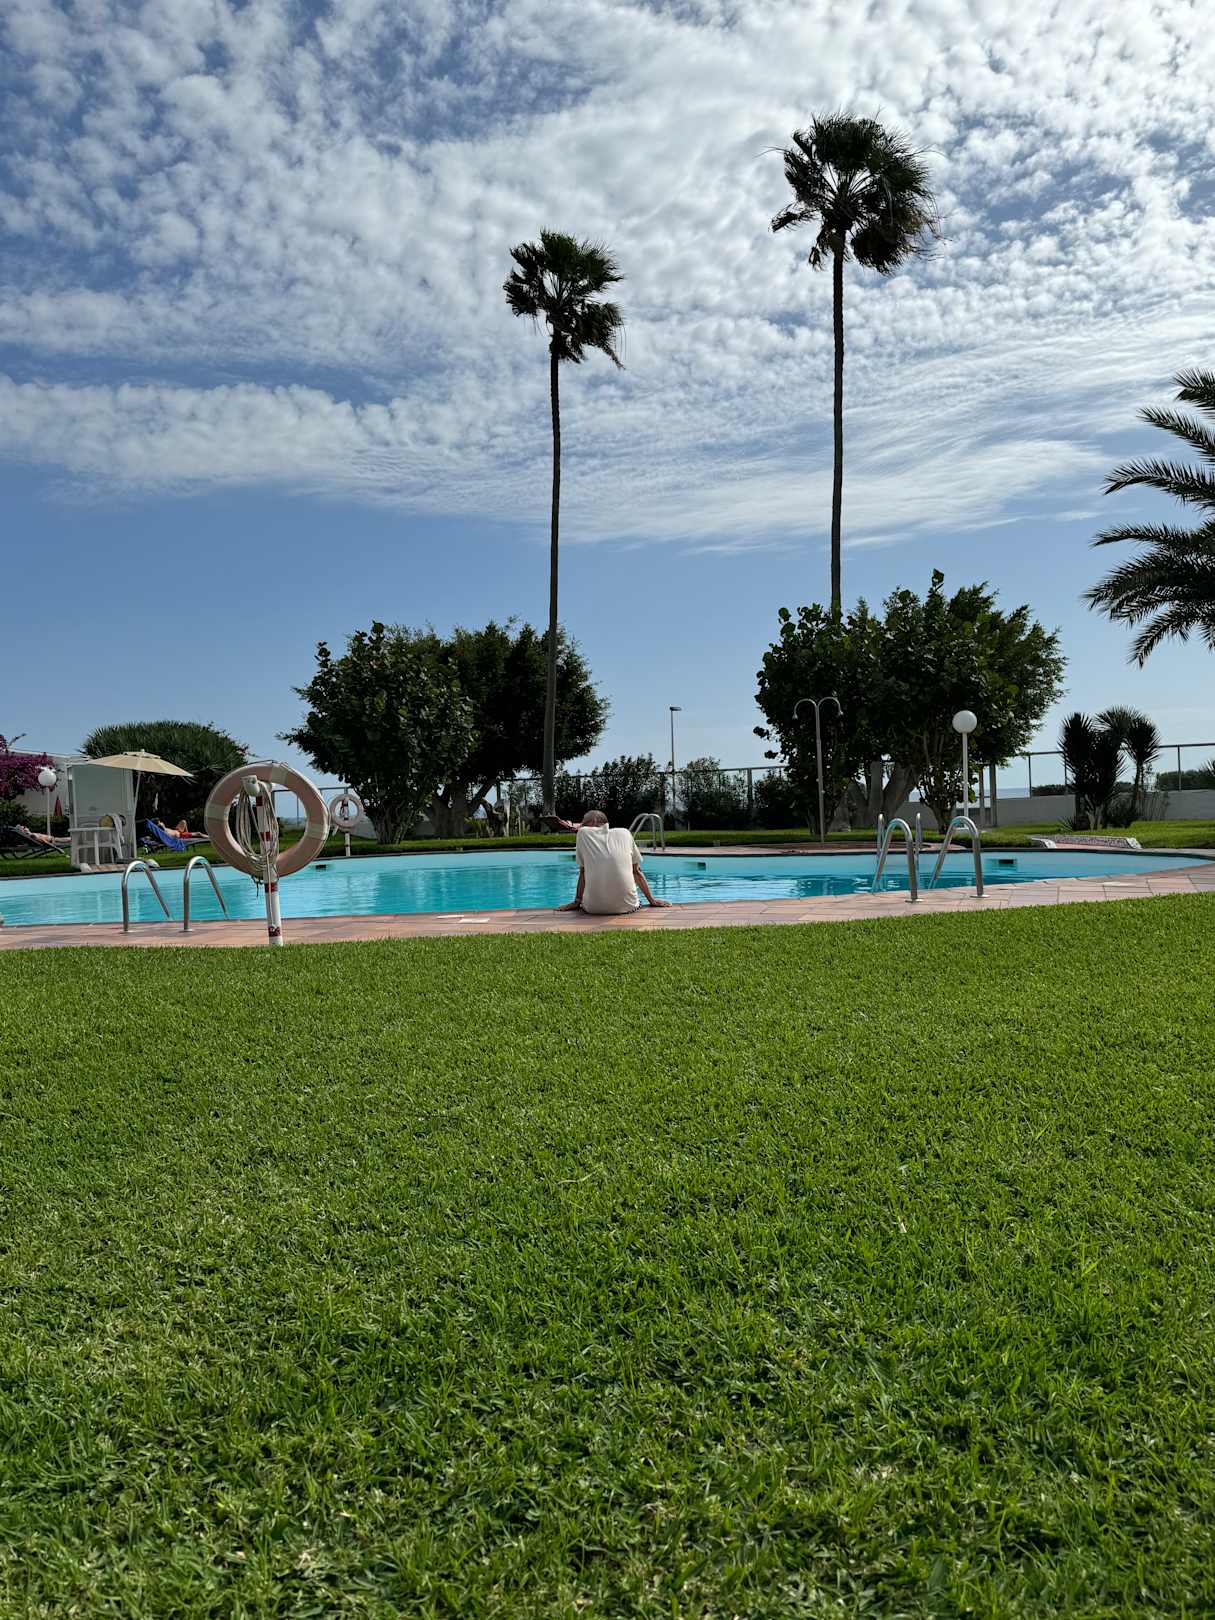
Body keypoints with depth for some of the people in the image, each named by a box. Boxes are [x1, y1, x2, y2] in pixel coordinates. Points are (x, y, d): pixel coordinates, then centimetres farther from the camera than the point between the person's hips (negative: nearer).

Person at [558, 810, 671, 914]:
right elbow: (637, 871, 20)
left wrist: (577, 902, 23)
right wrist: (652, 901, 28)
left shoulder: (583, 833, 13)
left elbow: (583, 872, 14)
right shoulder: (625, 833, 17)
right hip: (626, 905, 1)